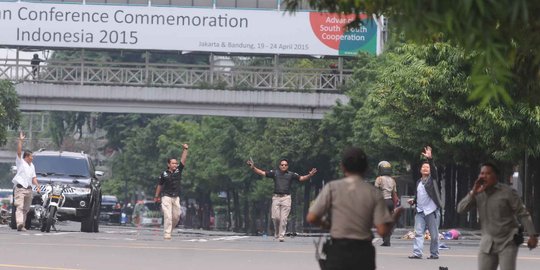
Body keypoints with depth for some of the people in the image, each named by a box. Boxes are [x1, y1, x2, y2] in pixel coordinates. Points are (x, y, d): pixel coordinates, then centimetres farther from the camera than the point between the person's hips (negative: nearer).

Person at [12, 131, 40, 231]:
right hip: (20, 188, -7)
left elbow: (33, 177, 23)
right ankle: (19, 224, -31)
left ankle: (22, 225, 13)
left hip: (29, 189, 7)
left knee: (26, 209, 8)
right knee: (20, 207, -17)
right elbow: (19, 151, -13)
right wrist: (20, 140, -20)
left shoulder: (32, 165, 21)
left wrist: (37, 185, 9)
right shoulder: (20, 162, 1)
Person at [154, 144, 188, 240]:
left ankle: (169, 229, 25)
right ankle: (166, 234, -12)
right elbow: (160, 185, 8)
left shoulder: (178, 171, 4)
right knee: (168, 216, -11)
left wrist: (185, 149, -14)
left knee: (176, 216, 5)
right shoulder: (164, 174, -2)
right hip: (166, 197, -4)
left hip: (176, 197, 4)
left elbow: (183, 160, -4)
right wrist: (156, 196, 14)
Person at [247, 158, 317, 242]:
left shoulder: (291, 174, 7)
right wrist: (253, 168, -5)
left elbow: (301, 178, 2)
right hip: (276, 197, 1)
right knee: (275, 217, -4)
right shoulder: (275, 173, 9)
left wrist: (310, 175, -15)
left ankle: (281, 236, -1)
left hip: (286, 198, -1)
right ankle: (276, 232, 20)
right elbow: (262, 173, 7)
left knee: (283, 218, -5)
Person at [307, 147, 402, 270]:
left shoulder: (332, 188, -3)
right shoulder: (374, 193, -1)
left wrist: (324, 223, 15)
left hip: (338, 251, -1)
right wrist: (394, 217, 13)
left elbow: (311, 218, -7)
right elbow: (383, 230, -7)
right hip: (364, 254, 2)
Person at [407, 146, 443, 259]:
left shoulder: (432, 179, 4)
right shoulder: (418, 182, 19)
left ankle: (434, 253, 10)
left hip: (432, 211, -5)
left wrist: (430, 158, -31)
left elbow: (434, 169, -16)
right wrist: (413, 201, 8)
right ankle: (417, 253, -10)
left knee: (434, 235, 1)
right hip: (420, 211, 5)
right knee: (418, 233, -6)